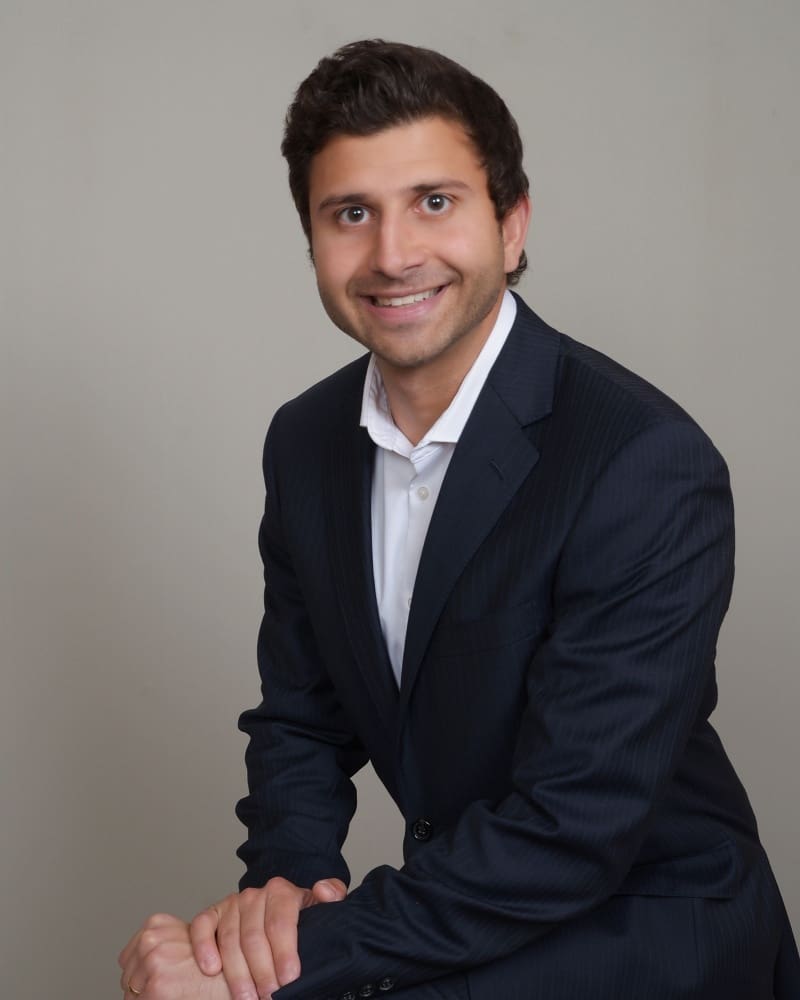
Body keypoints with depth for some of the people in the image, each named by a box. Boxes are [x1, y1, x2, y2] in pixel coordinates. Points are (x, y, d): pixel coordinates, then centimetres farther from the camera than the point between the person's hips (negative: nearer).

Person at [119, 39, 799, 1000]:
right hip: (468, 902, 6)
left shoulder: (648, 467, -23)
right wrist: (285, 880, -13)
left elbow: (573, 823, -25)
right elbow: (300, 717, 8)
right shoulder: (305, 442, 0)